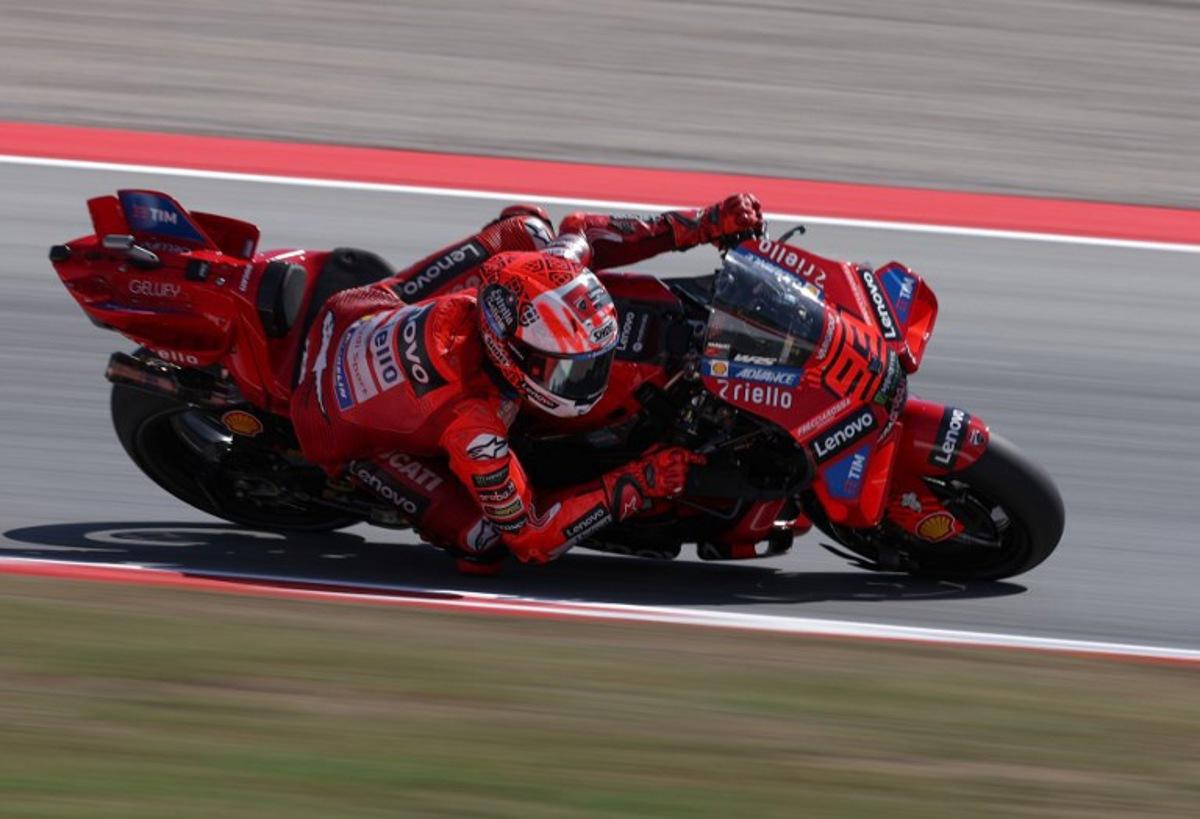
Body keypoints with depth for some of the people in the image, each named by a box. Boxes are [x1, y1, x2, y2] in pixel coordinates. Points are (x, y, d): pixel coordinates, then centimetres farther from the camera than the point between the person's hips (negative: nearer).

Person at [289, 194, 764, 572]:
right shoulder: (472, 428, -43)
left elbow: (578, 232, -7)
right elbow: (531, 537, -31)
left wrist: (703, 225, -14)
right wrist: (637, 485, -34)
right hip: (346, 432, -6)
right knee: (483, 540, -20)